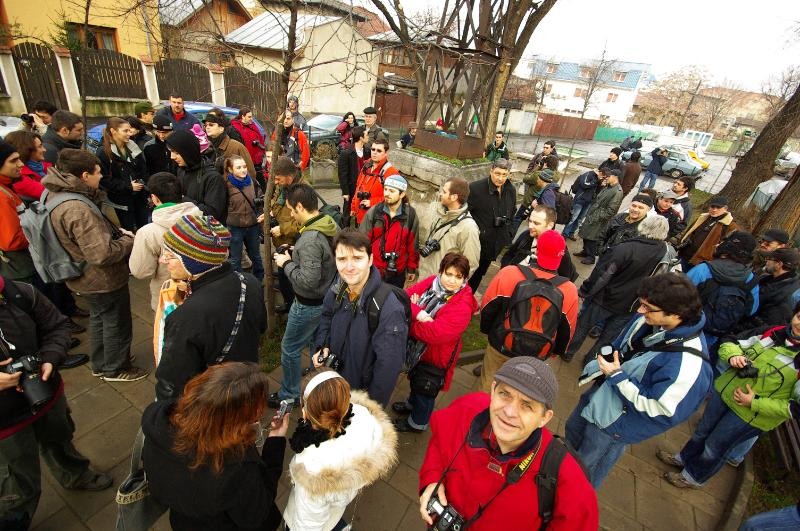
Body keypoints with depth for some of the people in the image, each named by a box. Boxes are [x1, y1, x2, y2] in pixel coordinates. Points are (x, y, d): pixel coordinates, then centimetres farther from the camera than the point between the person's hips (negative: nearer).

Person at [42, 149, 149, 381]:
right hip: (104, 280, -10)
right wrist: (129, 242, -18)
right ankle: (116, 369, 33)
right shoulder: (77, 209, -33)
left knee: (98, 319, 27)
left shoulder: (56, 195, -2)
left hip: (86, 277, 10)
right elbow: (102, 254, -34)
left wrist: (116, 232, 0)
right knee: (117, 325, 12)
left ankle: (100, 365, 46)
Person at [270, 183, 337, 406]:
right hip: (326, 298, 9)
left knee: (290, 349, 12)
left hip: (309, 304, -9)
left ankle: (288, 395, 32)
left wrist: (287, 263, -17)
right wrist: (295, 254, 3)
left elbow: (308, 280, -32)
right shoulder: (330, 226, -3)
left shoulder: (310, 239, -31)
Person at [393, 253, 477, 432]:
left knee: (426, 389, 19)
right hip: (416, 347, 6)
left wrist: (410, 321, -26)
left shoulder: (462, 306, -29)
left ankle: (417, 422, 48)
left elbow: (436, 334, -36)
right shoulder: (431, 282, -12)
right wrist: (418, 313, -36)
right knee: (415, 379, 32)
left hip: (435, 356, -6)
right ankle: (412, 403, 62)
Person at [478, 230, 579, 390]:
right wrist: (555, 351, 17)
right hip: (536, 357, 2)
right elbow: (567, 332, -4)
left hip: (500, 346, -1)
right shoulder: (569, 290, -20)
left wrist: (487, 329, 11)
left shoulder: (509, 273, -25)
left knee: (488, 386, 25)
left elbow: (487, 308, -11)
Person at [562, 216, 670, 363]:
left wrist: (584, 290, -10)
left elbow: (601, 274, -22)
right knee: (609, 336, 20)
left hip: (605, 299, -4)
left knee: (582, 325, 17)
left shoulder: (625, 248, -26)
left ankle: (568, 353, 33)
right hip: (629, 307, 4)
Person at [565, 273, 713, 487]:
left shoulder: (687, 365, -36)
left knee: (586, 466, 18)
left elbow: (660, 410, -27)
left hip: (614, 423, -7)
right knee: (573, 430, 31)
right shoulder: (649, 320, -15)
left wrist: (617, 376, -27)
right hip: (599, 393, 7)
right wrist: (598, 366, 0)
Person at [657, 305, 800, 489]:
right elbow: (729, 345, 2)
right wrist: (733, 356, -19)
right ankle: (683, 458, 50)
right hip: (724, 392, 4)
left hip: (751, 415, -4)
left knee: (714, 448, 15)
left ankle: (693, 477, 40)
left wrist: (754, 403, -20)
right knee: (702, 431, 24)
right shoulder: (775, 333, -7)